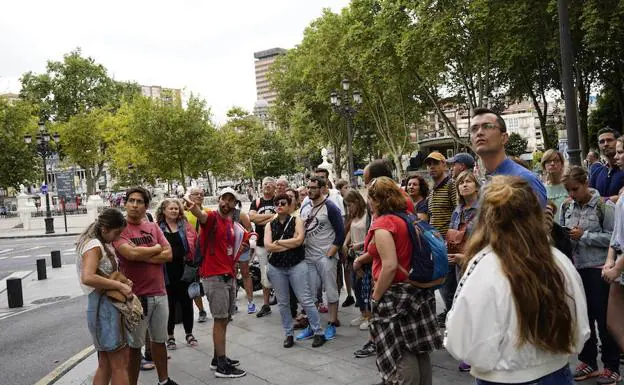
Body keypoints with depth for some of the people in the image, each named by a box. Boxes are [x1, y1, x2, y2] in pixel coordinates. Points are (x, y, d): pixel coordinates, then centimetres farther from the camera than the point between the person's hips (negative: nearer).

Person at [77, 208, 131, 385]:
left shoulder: (100, 244, 15)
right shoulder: (94, 245, -15)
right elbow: (88, 278, -30)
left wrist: (122, 283, 1)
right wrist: (120, 285, -22)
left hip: (106, 305, 10)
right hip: (104, 306, -10)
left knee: (105, 365, 16)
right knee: (120, 365, -2)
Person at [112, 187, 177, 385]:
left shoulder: (153, 227, 8)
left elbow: (168, 254, 0)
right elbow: (131, 253, -25)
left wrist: (142, 257, -13)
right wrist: (156, 248, -7)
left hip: (159, 293, 6)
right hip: (135, 296, -6)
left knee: (159, 340, 19)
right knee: (134, 345, 6)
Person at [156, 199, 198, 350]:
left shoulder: (185, 226, 7)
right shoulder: (158, 228, 1)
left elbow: (195, 244, 5)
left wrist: (194, 264, -3)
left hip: (184, 270, 2)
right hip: (167, 272, -2)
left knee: (186, 302, 9)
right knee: (170, 304, 7)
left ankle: (189, 333, 23)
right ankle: (170, 336, 20)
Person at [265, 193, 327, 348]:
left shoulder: (297, 221, 1)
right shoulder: (270, 225, 7)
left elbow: (299, 240, -15)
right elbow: (268, 246, -7)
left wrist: (278, 242, -9)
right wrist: (291, 243, -11)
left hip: (297, 265, -3)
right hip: (276, 268, 3)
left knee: (306, 300, -3)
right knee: (283, 303, 9)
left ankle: (319, 333, 5)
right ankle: (289, 334, 21)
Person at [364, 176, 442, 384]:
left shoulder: (382, 224, -17)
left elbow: (390, 266, -24)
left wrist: (376, 297, -13)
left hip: (395, 295, -8)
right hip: (417, 291, 8)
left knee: (402, 354, 2)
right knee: (419, 350, 17)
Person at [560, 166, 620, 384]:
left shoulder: (603, 206, -10)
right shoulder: (566, 207, 6)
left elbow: (613, 236, -13)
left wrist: (585, 235, -19)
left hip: (598, 268, -5)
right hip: (575, 267, 5)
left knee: (603, 318, 4)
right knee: (582, 316, 14)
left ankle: (612, 367, 18)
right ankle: (588, 362, 28)